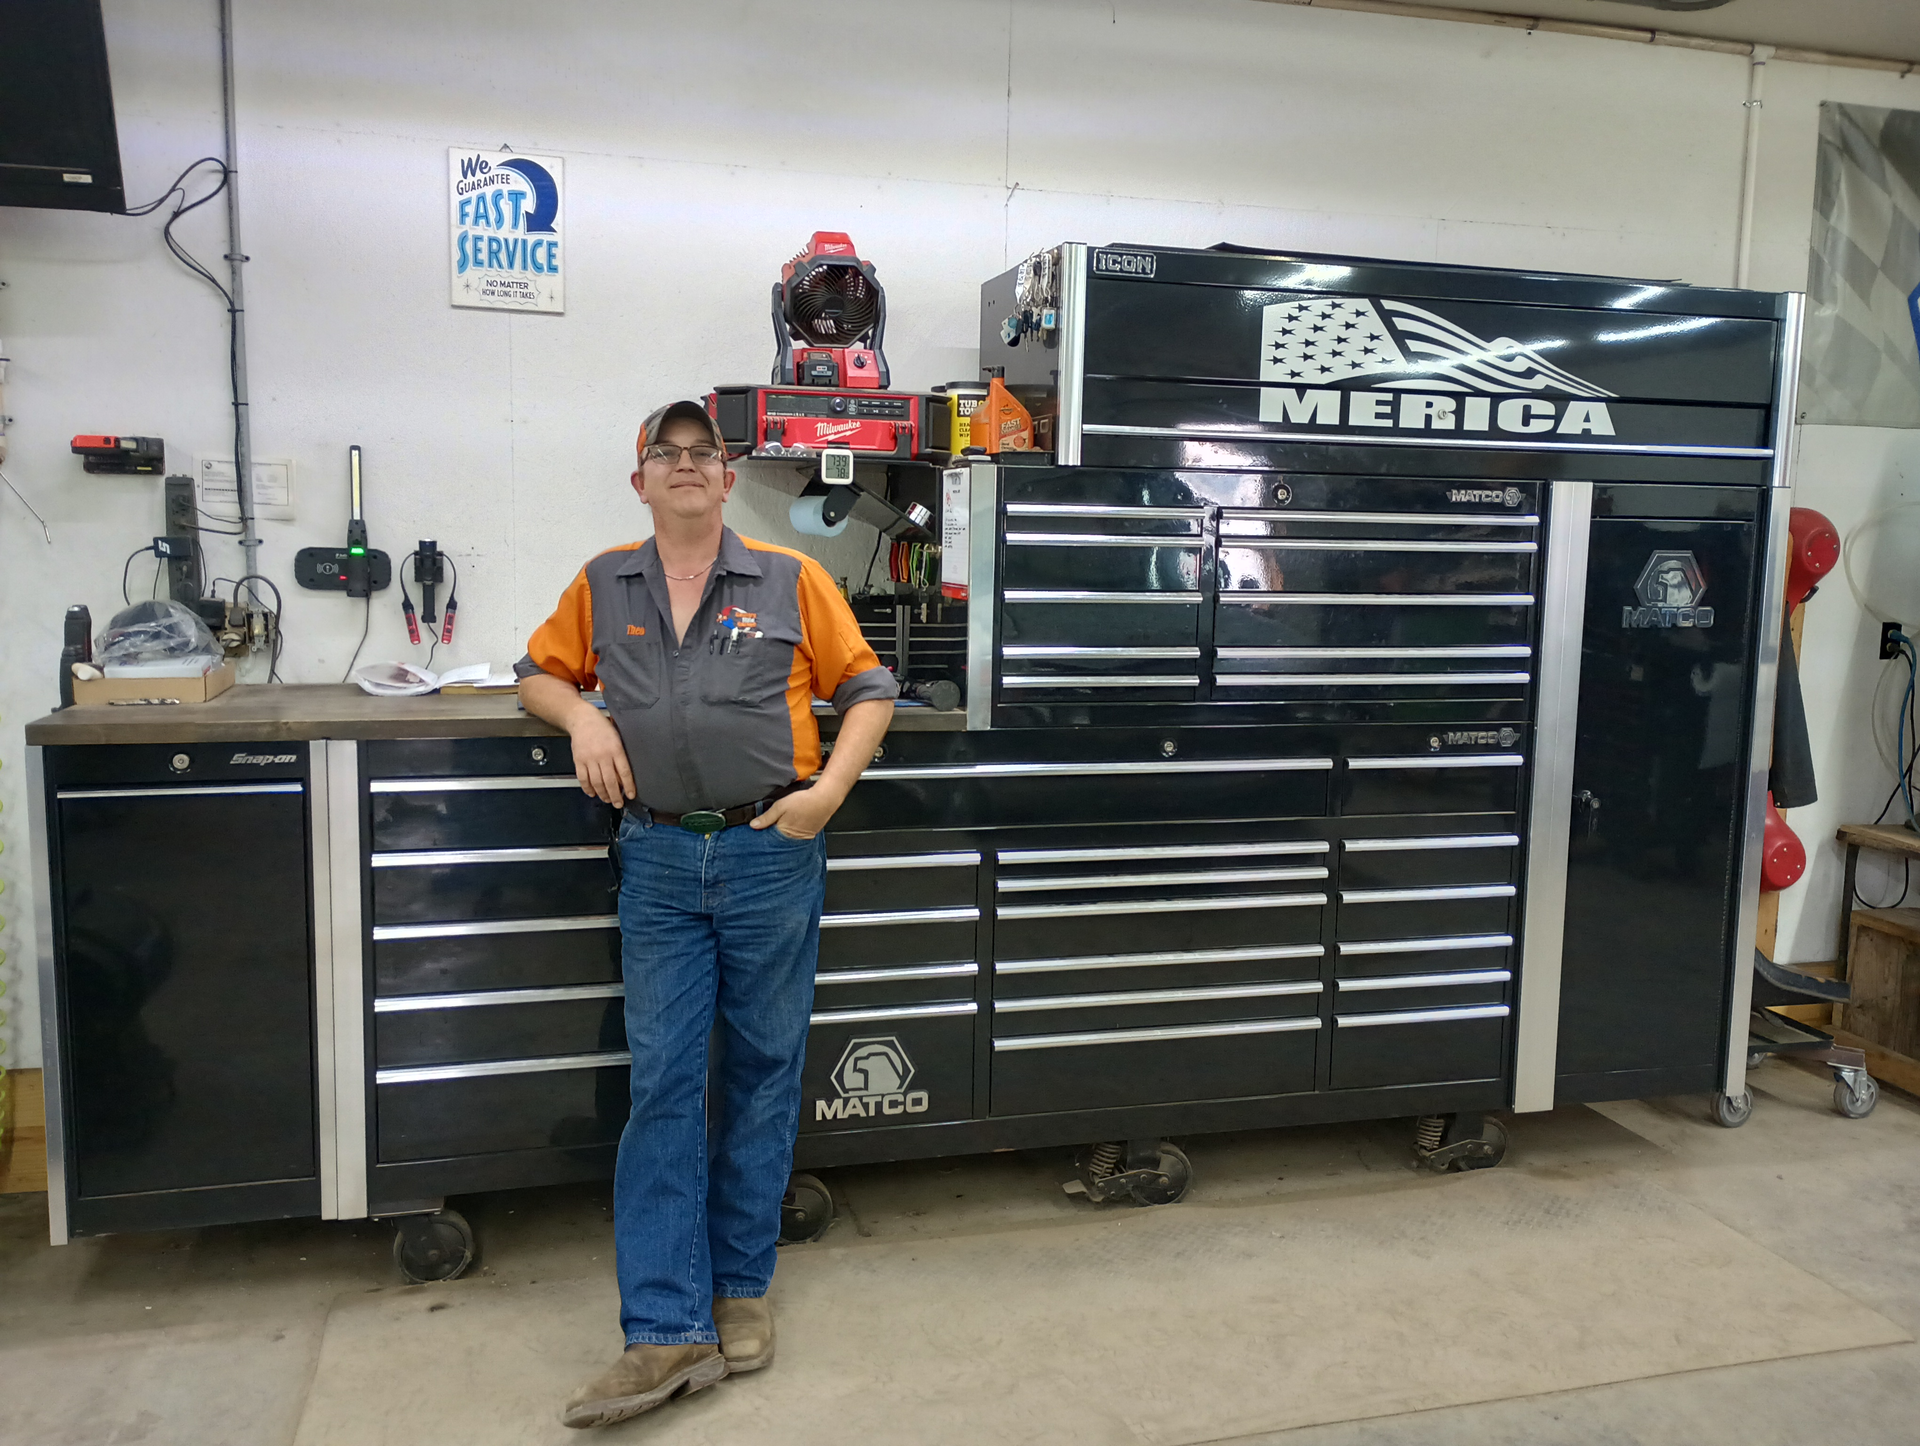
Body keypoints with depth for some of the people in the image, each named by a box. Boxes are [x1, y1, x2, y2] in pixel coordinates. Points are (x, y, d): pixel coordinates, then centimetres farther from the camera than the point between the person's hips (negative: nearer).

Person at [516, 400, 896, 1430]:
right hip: (659, 861, 1)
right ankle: (667, 1332, 3)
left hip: (772, 856, -1)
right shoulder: (603, 586, 10)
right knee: (662, 1082, -1)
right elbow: (539, 673, 22)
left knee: (762, 1072, 7)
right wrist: (581, 717, 0)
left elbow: (868, 690, 5)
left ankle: (740, 1288, 23)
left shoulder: (790, 581, 3)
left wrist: (829, 790, -8)